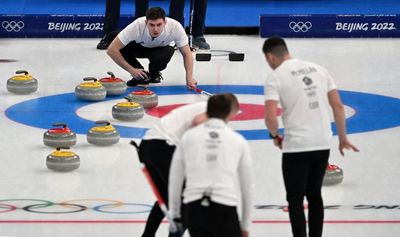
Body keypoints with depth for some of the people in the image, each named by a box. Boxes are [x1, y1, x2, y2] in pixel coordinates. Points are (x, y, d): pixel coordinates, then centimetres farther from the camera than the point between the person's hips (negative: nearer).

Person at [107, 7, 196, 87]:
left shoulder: (175, 27, -36)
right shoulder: (137, 26, -39)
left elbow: (187, 53, -24)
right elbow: (111, 50, -36)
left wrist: (189, 77, -38)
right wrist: (131, 70, -37)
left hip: (162, 48, 0)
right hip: (139, 47, 0)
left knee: (160, 58, -35)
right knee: (121, 47, -31)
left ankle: (154, 74, 1)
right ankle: (142, 76, -6)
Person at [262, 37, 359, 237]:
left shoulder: (275, 77, -8)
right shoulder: (318, 69, 10)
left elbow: (270, 116, -18)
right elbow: (338, 105, 9)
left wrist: (275, 135, 2)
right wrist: (343, 138, 17)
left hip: (296, 147, -6)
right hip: (322, 145, 6)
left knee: (295, 199, 3)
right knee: (314, 195, 18)